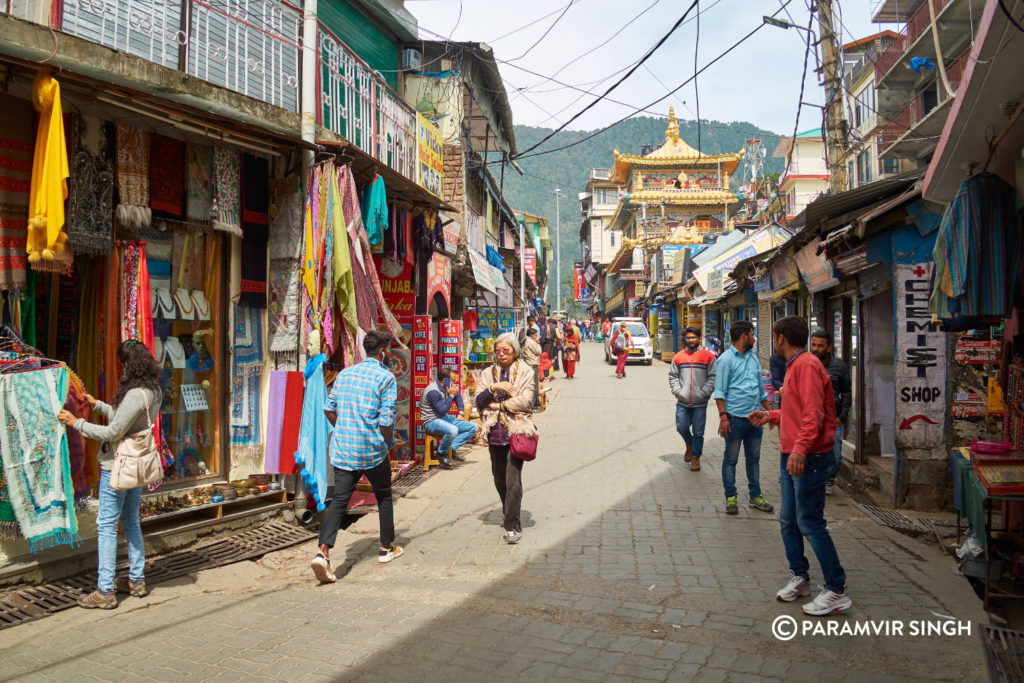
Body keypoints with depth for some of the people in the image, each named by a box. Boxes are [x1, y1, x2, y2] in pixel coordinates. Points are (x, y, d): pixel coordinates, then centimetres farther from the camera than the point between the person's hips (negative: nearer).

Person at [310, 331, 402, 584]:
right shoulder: (385, 377, -8)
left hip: (342, 450, 4)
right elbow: (386, 419, -15)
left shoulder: (344, 373, 10)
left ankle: (323, 552, -14)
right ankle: (387, 548, 29)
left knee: (339, 500, 3)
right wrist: (387, 442, 2)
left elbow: (329, 409, 11)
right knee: (384, 497, 16)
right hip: (372, 451, -4)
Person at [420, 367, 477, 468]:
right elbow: (442, 410, -25)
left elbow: (458, 396, 26)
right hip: (432, 421, -9)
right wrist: (451, 395, -18)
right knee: (453, 430, -40)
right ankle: (441, 454, -13)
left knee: (473, 427, -3)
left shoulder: (446, 387, 7)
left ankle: (452, 449, -9)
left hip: (444, 418, 9)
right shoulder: (433, 391, -21)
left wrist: (460, 413, 15)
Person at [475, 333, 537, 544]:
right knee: (499, 479, 15)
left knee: (513, 481, -12)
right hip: (495, 432, 5)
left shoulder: (525, 372, 2)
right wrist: (493, 388, -15)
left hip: (517, 431, -4)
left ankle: (513, 526, -7)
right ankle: (509, 515, 35)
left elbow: (525, 400, -11)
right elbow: (479, 401, 2)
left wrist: (497, 404, -8)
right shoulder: (488, 374, 12)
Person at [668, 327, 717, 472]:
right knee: (681, 427, 4)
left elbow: (713, 377, -2)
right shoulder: (679, 357, 7)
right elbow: (672, 376, 11)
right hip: (682, 402, 2)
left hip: (700, 403, -2)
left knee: (698, 431, 3)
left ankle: (696, 457, 17)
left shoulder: (708, 356, 0)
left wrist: (703, 393, -11)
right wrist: (677, 390, -3)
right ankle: (689, 445, 34)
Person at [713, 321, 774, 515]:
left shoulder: (753, 357, 14)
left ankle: (755, 496, 23)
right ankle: (730, 497, 12)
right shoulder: (726, 359, -7)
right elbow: (720, 391, -10)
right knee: (731, 459, 3)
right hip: (735, 417, -6)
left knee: (754, 458, 13)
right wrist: (723, 416, -17)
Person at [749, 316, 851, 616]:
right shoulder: (794, 366, 17)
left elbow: (813, 413, -24)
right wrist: (771, 416, 31)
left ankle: (837, 592, 4)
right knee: (788, 521, 15)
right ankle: (799, 578, 28)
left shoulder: (806, 365, -14)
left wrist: (800, 448, -33)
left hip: (808, 459, -10)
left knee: (810, 523, -6)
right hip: (791, 457, 10)